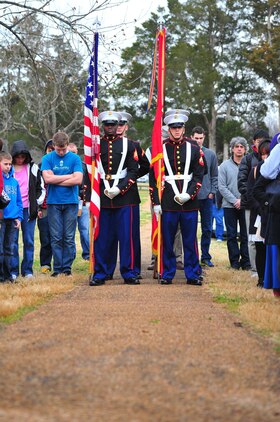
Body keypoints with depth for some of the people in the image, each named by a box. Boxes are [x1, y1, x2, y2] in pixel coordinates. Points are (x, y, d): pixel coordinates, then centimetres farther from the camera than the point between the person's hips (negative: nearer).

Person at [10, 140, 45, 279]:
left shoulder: (33, 168, 9)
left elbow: (41, 187, 15)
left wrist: (38, 202, 5)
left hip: (29, 209, 1)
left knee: (28, 240, 3)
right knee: (12, 240, -2)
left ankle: (27, 270, 8)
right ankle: (13, 270, 3)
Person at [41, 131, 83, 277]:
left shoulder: (75, 158, 1)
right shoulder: (47, 158, 4)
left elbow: (78, 179, -9)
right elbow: (47, 178, -9)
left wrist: (56, 180, -7)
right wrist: (69, 176, -5)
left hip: (71, 202, 0)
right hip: (53, 202, 1)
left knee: (69, 238, 1)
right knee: (56, 238, 1)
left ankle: (67, 268, 7)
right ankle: (57, 268, 6)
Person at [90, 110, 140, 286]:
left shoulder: (129, 144, 6)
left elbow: (134, 171, 1)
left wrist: (119, 188, -11)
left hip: (124, 197, -1)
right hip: (102, 197, 1)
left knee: (126, 236, -1)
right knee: (102, 237, 2)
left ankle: (128, 273, 6)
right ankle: (100, 273, 9)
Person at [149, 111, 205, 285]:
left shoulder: (194, 149, 7)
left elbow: (199, 176, 3)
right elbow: (153, 177, 4)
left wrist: (189, 194, -12)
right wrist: (156, 202, -2)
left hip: (190, 203, 0)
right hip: (168, 204, 0)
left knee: (190, 240, 4)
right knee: (167, 240, 4)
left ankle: (193, 274, 11)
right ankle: (167, 274, 13)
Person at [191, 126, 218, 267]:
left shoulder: (210, 154, 6)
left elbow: (214, 176, 10)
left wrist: (212, 192, 0)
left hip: (206, 197, 3)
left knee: (207, 228, 6)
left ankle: (205, 257, 14)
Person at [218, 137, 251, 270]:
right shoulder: (225, 166, 3)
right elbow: (222, 187, -1)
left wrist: (244, 200, -11)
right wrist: (234, 200, -9)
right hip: (229, 206, 0)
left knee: (245, 235, 2)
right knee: (231, 235, 4)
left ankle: (246, 262, 7)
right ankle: (234, 262, 9)